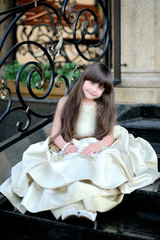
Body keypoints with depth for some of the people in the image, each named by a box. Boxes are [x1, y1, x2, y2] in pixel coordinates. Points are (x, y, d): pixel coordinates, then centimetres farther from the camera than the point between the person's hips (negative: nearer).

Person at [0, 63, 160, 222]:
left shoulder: (105, 107, 14)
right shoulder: (66, 102, 11)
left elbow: (110, 135, 4)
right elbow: (55, 132, 7)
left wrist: (99, 145, -19)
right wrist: (65, 146, -15)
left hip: (98, 150, 0)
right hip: (69, 148, 0)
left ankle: (88, 207, -48)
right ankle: (68, 207, -49)